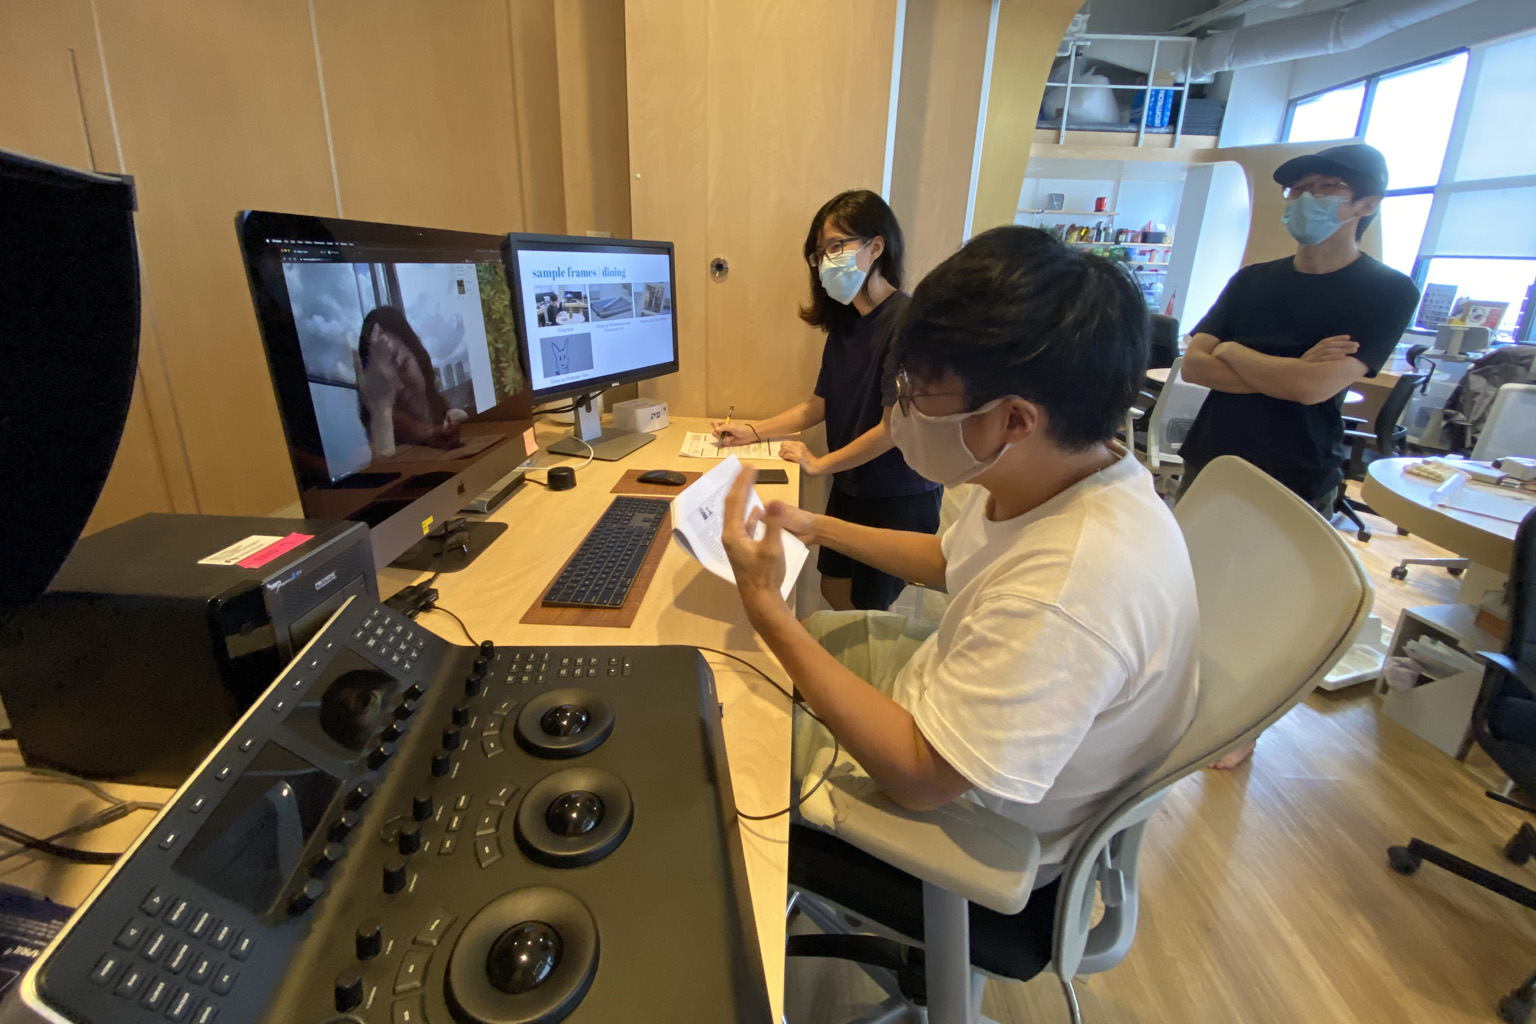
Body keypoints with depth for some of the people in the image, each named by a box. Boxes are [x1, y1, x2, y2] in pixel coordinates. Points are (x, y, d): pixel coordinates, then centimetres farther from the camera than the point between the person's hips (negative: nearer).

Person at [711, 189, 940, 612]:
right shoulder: (843, 321, 5)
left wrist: (820, 464, -12)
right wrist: (753, 432, 2)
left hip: (900, 500, -7)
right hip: (850, 489, 7)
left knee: (868, 608, 9)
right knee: (835, 594, 19)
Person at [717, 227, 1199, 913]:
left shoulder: (1068, 598, -42)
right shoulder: (1046, 477, -13)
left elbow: (920, 776, -33)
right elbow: (951, 560, 7)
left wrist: (765, 605, -32)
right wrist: (816, 528, 3)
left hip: (976, 820, -7)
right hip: (950, 690, 8)